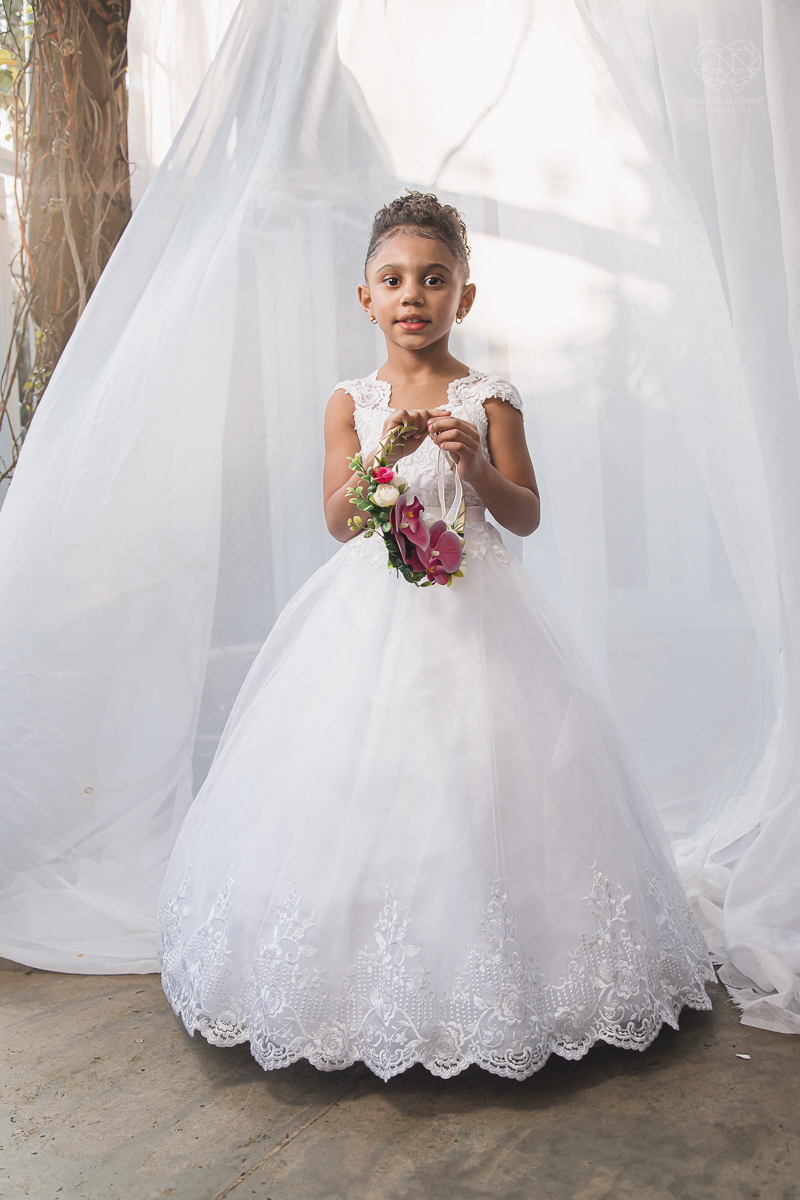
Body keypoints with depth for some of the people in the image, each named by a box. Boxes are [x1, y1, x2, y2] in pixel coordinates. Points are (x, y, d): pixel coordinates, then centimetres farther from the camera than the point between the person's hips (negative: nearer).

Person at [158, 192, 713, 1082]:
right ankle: (359, 983, 21)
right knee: (358, 786, 3)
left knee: (475, 788, -1)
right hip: (372, 611, 2)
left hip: (469, 610, -1)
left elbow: (526, 516, 1)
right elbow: (338, 520, -2)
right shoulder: (352, 403, 5)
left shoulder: (488, 399, 1)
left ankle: (475, 987, 18)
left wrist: (476, 466, -17)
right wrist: (385, 454, -18)